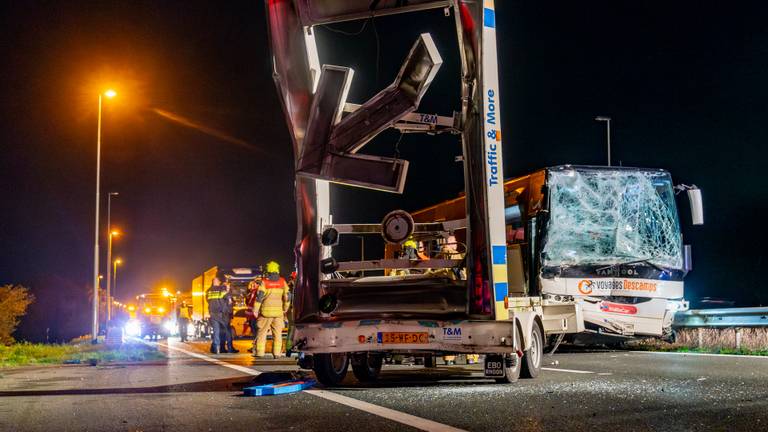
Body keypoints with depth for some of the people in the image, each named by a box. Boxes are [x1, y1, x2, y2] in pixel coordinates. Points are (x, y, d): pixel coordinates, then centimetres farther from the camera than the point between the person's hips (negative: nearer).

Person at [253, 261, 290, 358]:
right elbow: (286, 296, 5)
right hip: (278, 311, 2)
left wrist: (255, 310, -5)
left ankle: (260, 352, 3)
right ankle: (277, 353, 4)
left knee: (262, 331, 5)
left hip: (266, 311, -2)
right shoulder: (282, 282, 3)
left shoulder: (264, 282, -5)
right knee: (277, 333, 7)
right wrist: (285, 309, 17)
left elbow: (259, 296, -10)